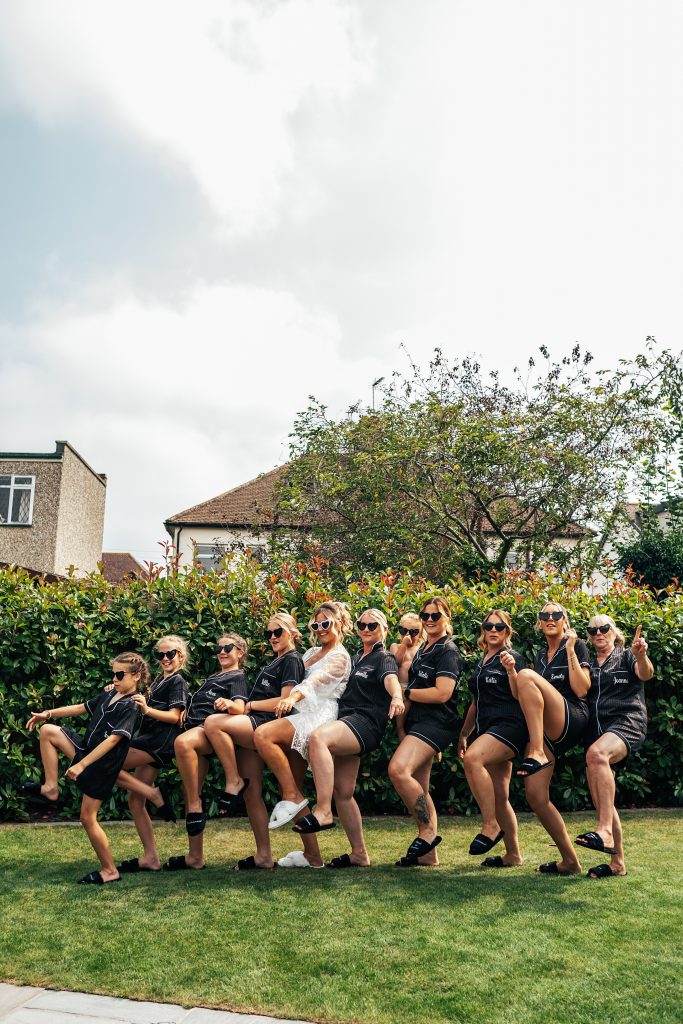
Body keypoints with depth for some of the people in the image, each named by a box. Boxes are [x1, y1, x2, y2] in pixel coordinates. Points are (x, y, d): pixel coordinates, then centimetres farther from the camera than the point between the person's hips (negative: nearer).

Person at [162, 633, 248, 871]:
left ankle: (196, 806, -32)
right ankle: (195, 857, 2)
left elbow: (240, 708, -10)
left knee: (183, 742, -41)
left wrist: (229, 704, -31)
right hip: (195, 731, 8)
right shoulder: (213, 678, 33)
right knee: (189, 795, -1)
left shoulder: (238, 677, 9)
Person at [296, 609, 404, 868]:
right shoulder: (353, 659, 24)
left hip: (366, 723, -8)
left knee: (318, 737, -35)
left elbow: (390, 679, -20)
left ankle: (322, 812, -35)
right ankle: (359, 854, 17)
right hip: (345, 725, 8)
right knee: (342, 793, 5)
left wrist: (396, 696, -44)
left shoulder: (384, 658, 2)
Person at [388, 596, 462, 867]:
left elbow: (443, 693, -18)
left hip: (435, 723, -9)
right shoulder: (423, 649, 18)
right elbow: (405, 683, 16)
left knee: (398, 769, -27)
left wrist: (406, 693, -10)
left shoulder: (447, 651, -8)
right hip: (418, 723, 9)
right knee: (418, 790, 10)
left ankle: (427, 832, -13)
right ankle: (428, 853, 19)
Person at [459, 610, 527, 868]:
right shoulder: (481, 663, 20)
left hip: (509, 726, -8)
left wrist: (511, 671, -24)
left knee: (472, 758, -32)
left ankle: (491, 826, -23)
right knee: (498, 797, 7)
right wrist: (463, 733, 22)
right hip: (486, 729, 8)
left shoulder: (513, 658, -1)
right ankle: (513, 855, 17)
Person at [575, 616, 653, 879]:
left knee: (597, 753, -38)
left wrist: (641, 656, -36)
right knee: (600, 800, 3)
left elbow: (646, 674, -14)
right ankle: (617, 862, 17)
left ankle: (605, 832, -41)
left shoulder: (626, 657, 7)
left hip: (627, 722, -6)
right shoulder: (588, 665, 21)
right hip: (596, 728, 6)